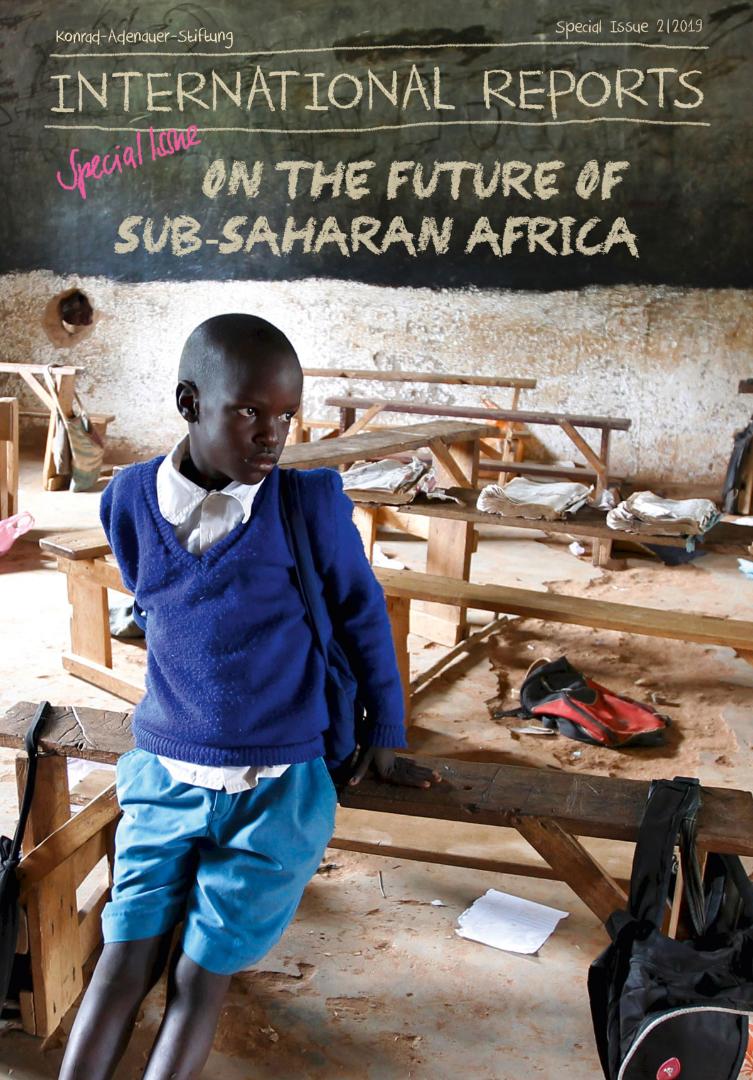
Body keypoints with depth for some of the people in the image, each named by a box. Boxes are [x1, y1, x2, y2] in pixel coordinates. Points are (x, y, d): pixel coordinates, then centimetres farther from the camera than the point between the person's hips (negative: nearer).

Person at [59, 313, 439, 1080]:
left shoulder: (310, 500, -15)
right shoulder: (129, 500, -6)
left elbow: (363, 620, -2)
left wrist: (383, 739, 5)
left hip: (278, 787, -2)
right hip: (164, 774, 2)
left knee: (200, 978, 0)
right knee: (123, 963, 0)